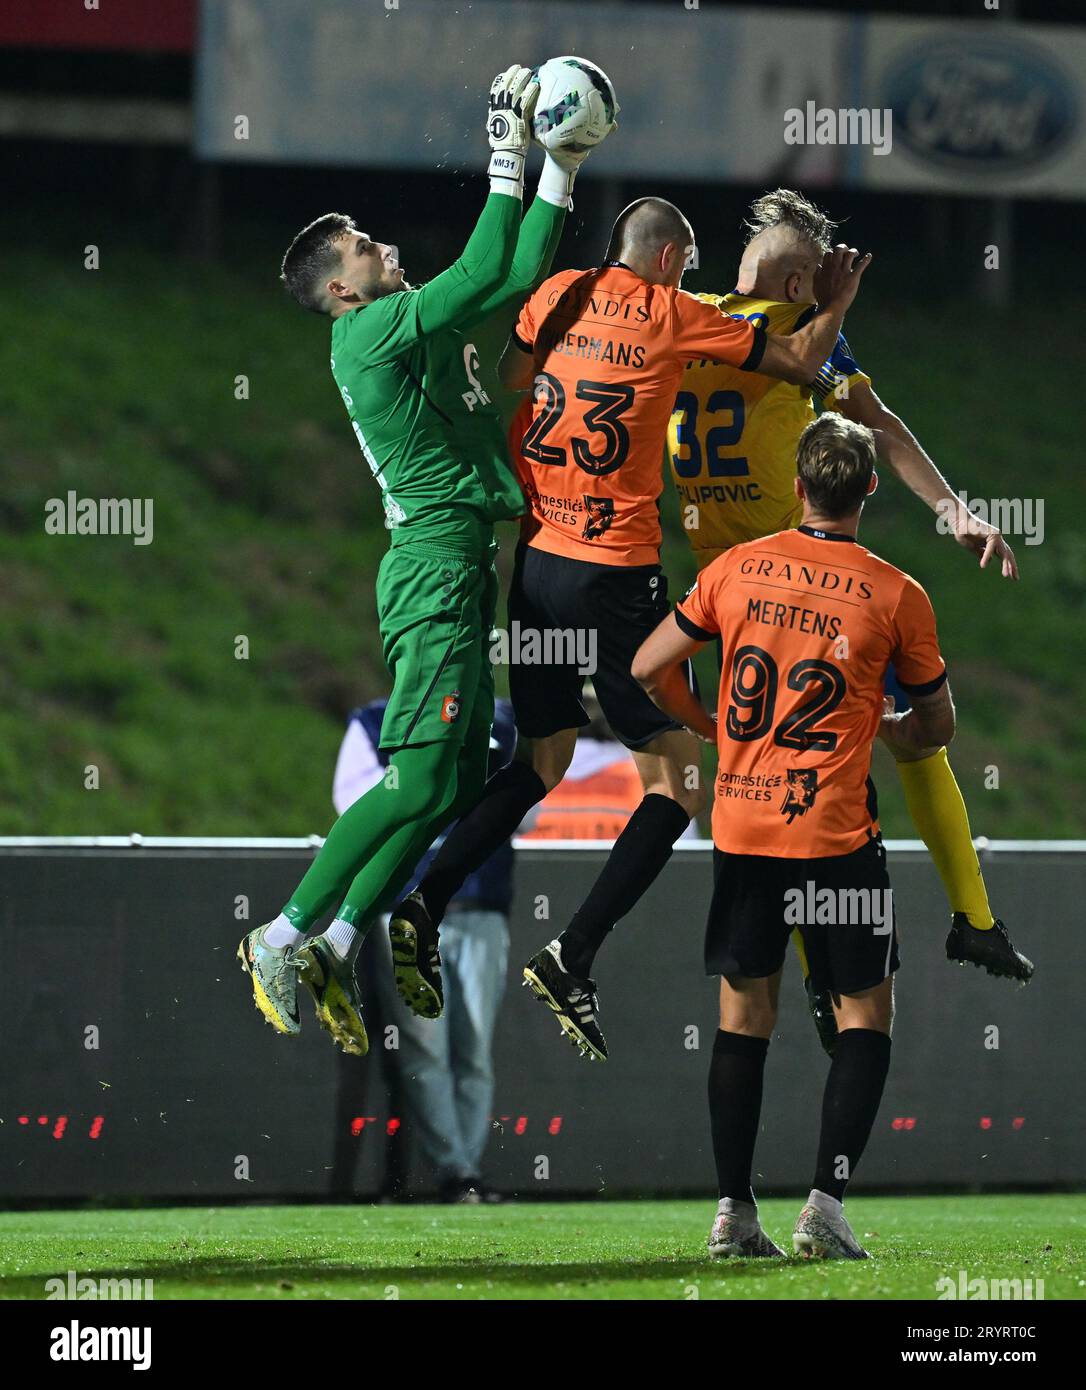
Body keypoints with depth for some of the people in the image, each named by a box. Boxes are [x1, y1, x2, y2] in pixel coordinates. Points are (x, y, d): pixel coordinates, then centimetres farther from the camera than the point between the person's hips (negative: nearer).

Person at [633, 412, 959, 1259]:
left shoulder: (736, 570, 0)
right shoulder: (896, 595, -6)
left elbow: (650, 668, 5)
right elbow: (937, 725, 5)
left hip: (740, 829, 3)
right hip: (837, 832, -3)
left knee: (745, 1012, 13)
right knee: (866, 1013, 8)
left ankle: (734, 1211, 10)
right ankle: (826, 1206, -3)